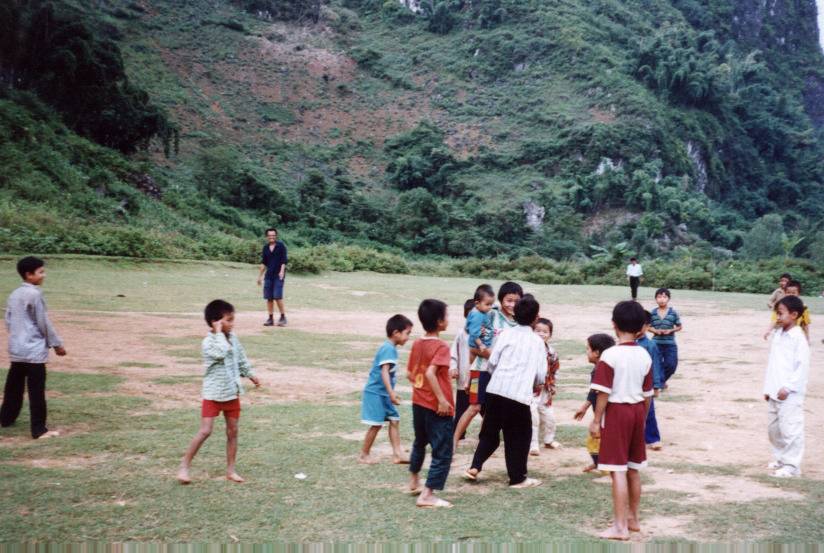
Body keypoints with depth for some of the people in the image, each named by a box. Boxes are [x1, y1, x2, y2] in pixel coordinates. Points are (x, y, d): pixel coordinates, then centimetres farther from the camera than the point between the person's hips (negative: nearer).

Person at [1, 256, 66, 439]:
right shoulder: (34, 294, -14)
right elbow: (44, 323, -12)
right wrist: (57, 344, -3)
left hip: (16, 349, 8)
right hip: (34, 350, -8)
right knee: (36, 391, -5)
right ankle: (39, 430, -4)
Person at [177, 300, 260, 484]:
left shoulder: (233, 338, 3)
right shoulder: (208, 342, -18)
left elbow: (241, 359, 18)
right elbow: (221, 353, -37)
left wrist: (250, 375, 25)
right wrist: (219, 333, -29)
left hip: (232, 393, 6)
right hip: (213, 394, -6)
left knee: (232, 432, 10)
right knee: (205, 431, -10)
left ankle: (230, 470, 20)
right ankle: (184, 467, 2)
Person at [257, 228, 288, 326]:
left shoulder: (281, 245, -3)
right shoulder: (265, 247, 11)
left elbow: (284, 260, -7)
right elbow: (263, 263, 18)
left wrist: (282, 271, -20)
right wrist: (260, 275, 17)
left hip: (278, 275, -5)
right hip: (269, 275, 5)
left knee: (277, 296, -12)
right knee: (269, 297, 4)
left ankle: (283, 317, 0)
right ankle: (271, 318, 11)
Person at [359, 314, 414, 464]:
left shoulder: (390, 348, 11)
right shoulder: (388, 349, -19)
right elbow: (384, 372, -27)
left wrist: (391, 394, 27)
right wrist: (392, 393, -32)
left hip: (383, 394, 10)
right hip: (376, 392, -10)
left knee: (395, 420, 7)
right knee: (376, 424, -2)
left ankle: (397, 454, 8)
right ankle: (364, 455, 10)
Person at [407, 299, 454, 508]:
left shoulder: (417, 344, 5)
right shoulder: (441, 346, -18)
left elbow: (409, 374, 10)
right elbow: (430, 373, -29)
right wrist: (442, 399, -25)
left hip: (418, 403, 8)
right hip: (437, 407, -8)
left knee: (420, 443, 27)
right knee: (442, 453, 0)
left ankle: (414, 482, 42)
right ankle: (427, 495, -2)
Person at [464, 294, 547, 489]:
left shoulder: (506, 334, 7)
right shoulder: (537, 341, 5)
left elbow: (492, 362, 4)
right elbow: (541, 375, 6)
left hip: (495, 390, 3)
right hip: (519, 394, -3)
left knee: (490, 431, 17)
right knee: (519, 436, 10)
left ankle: (474, 467, 12)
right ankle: (517, 478, 15)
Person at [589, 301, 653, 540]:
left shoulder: (610, 355, -15)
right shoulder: (645, 356, 2)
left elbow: (604, 392, -15)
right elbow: (647, 393, 8)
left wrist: (596, 420, -7)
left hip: (617, 411, -6)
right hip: (637, 411, 6)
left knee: (618, 470, -4)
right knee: (633, 470, 17)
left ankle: (620, 526, -4)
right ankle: (633, 519, 29)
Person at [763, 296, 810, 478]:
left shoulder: (798, 338, -12)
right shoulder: (778, 335, 10)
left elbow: (803, 366, -15)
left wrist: (787, 387, -18)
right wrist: (768, 387, 13)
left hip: (790, 395, -8)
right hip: (774, 393, 8)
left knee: (790, 429, -6)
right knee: (773, 427, 15)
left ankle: (792, 465, 2)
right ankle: (780, 458, 30)